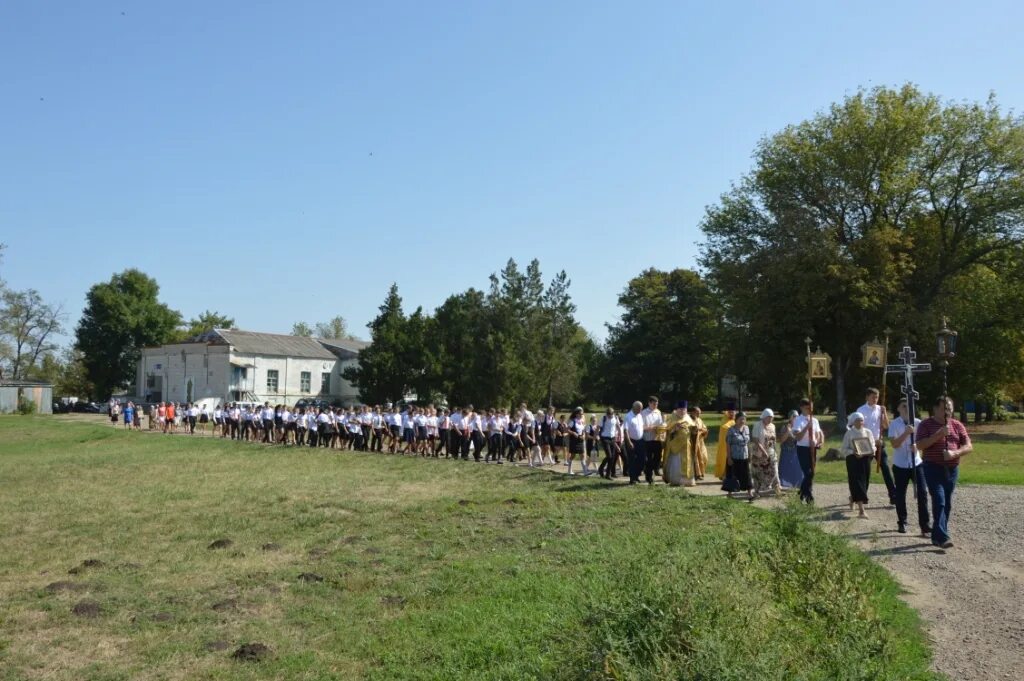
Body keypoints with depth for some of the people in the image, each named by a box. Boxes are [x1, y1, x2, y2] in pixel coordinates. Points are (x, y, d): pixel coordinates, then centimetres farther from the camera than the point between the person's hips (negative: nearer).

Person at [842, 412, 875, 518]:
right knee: (857, 483, -10)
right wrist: (853, 452, -21)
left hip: (866, 460, 4)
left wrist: (871, 451, -14)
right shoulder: (849, 434, -4)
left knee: (864, 483, 12)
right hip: (853, 460, -4)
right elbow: (843, 449, -4)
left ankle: (852, 498, 43)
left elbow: (873, 447, 8)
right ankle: (861, 510, -13)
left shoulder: (868, 432, 6)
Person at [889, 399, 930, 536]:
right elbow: (894, 444, -16)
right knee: (900, 495, 8)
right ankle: (902, 523, 22)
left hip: (917, 463, 2)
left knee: (922, 493, -4)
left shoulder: (918, 423, 0)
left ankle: (925, 525, 2)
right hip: (900, 465, -1)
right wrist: (906, 433, -28)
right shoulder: (894, 424, -8)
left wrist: (917, 445, -18)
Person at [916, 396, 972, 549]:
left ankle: (937, 536, 19)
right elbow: (920, 445, -14)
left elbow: (968, 446, 3)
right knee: (939, 501, -14)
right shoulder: (926, 424, -3)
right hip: (933, 468, -5)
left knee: (947, 504, 9)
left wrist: (954, 453, -16)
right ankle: (942, 537, -16)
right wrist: (938, 435, -22)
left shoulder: (957, 425, 8)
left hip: (952, 469, 5)